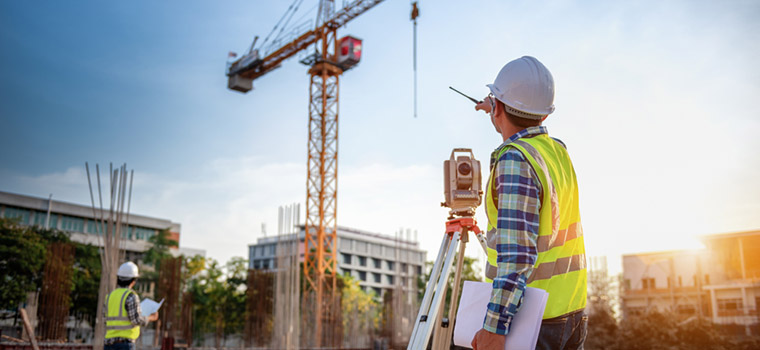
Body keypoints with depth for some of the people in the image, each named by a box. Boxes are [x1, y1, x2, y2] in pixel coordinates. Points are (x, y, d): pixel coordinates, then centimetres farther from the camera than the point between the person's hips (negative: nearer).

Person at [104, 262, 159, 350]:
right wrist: (151, 318, 5)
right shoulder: (131, 296, -9)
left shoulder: (110, 296, 12)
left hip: (110, 342, 7)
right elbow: (137, 320, -14)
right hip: (125, 343, -7)